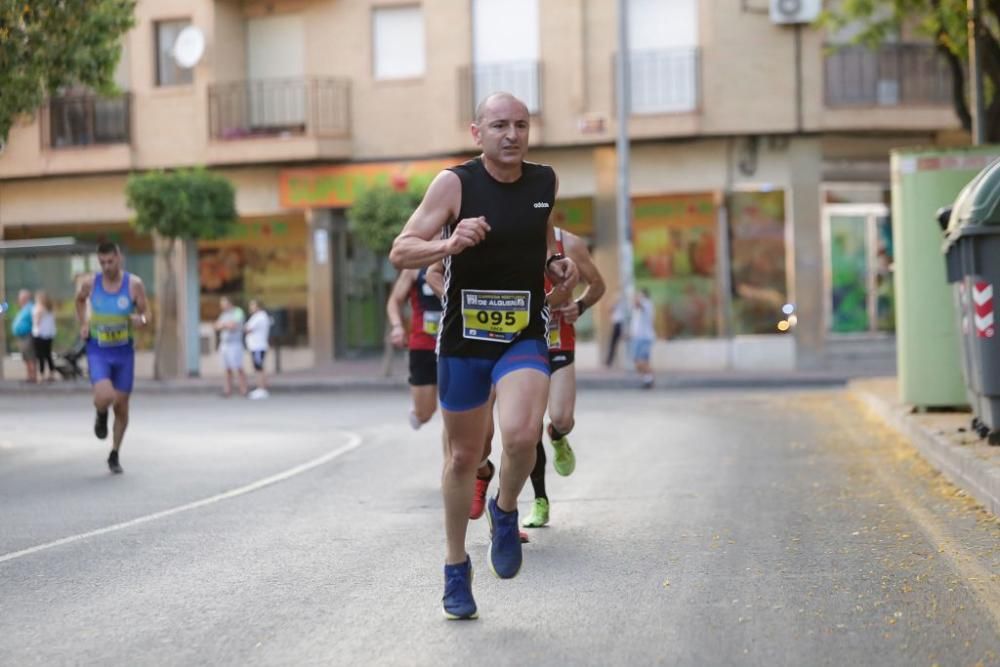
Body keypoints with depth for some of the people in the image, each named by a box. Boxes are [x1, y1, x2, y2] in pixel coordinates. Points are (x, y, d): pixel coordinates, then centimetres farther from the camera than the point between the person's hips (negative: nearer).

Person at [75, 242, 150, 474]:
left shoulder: (134, 284, -9)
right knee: (105, 397, -24)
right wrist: (83, 324, 6)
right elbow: (80, 300, 17)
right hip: (98, 351, -1)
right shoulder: (90, 283, -6)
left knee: (121, 406, 7)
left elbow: (146, 314, -2)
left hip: (124, 351, 1)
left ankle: (114, 455, 26)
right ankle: (101, 416, 15)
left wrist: (140, 319, -25)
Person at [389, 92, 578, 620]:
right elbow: (400, 253, -12)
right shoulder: (455, 183, -10)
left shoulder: (545, 181, 1)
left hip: (524, 337, 1)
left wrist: (556, 263, 3)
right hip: (463, 338, -1)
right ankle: (456, 568, 30)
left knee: (521, 433, -25)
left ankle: (505, 511, 8)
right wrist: (450, 244, -29)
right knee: (463, 456, 10)